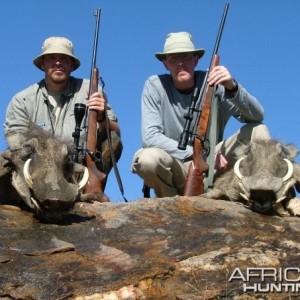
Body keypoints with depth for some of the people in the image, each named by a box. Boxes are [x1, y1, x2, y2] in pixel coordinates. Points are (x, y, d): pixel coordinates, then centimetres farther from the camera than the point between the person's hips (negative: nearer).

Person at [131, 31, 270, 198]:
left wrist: (232, 87, -34)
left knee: (258, 131, -14)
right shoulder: (155, 85, -9)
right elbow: (150, 137, -19)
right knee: (148, 158, -34)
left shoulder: (212, 82, -7)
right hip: (177, 171, -1)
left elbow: (257, 116, -15)